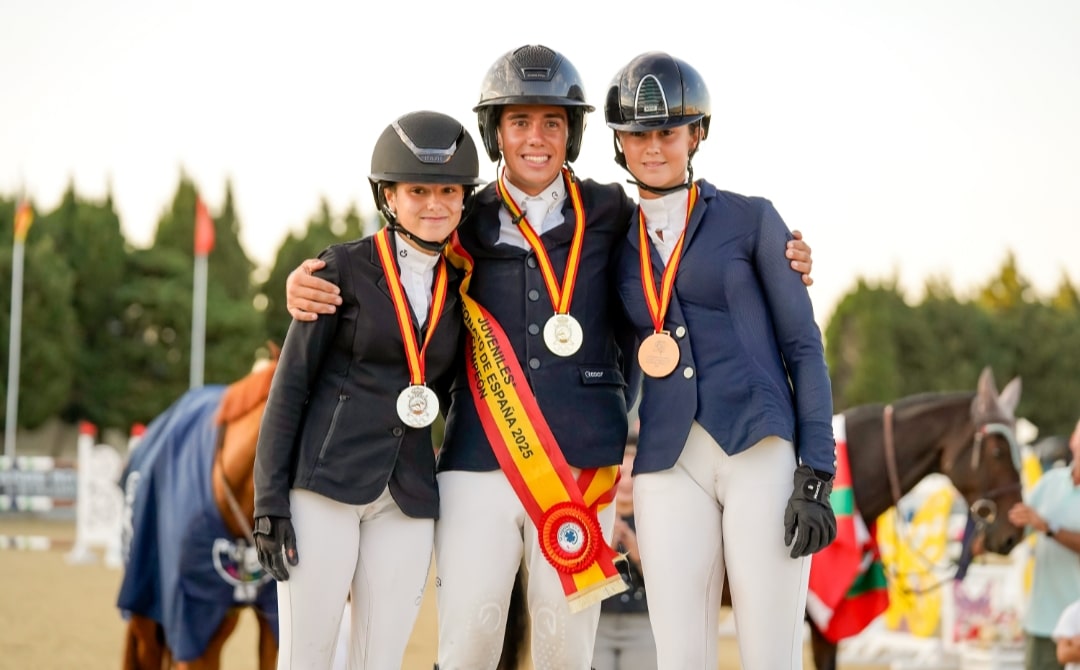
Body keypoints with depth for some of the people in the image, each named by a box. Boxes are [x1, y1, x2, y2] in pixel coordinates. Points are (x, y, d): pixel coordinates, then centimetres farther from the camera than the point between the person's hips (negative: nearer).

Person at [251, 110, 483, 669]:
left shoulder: (459, 286, 10)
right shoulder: (345, 268, -2)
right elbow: (291, 385, -3)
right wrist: (269, 501, -9)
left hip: (408, 499, 4)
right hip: (326, 484, -4)